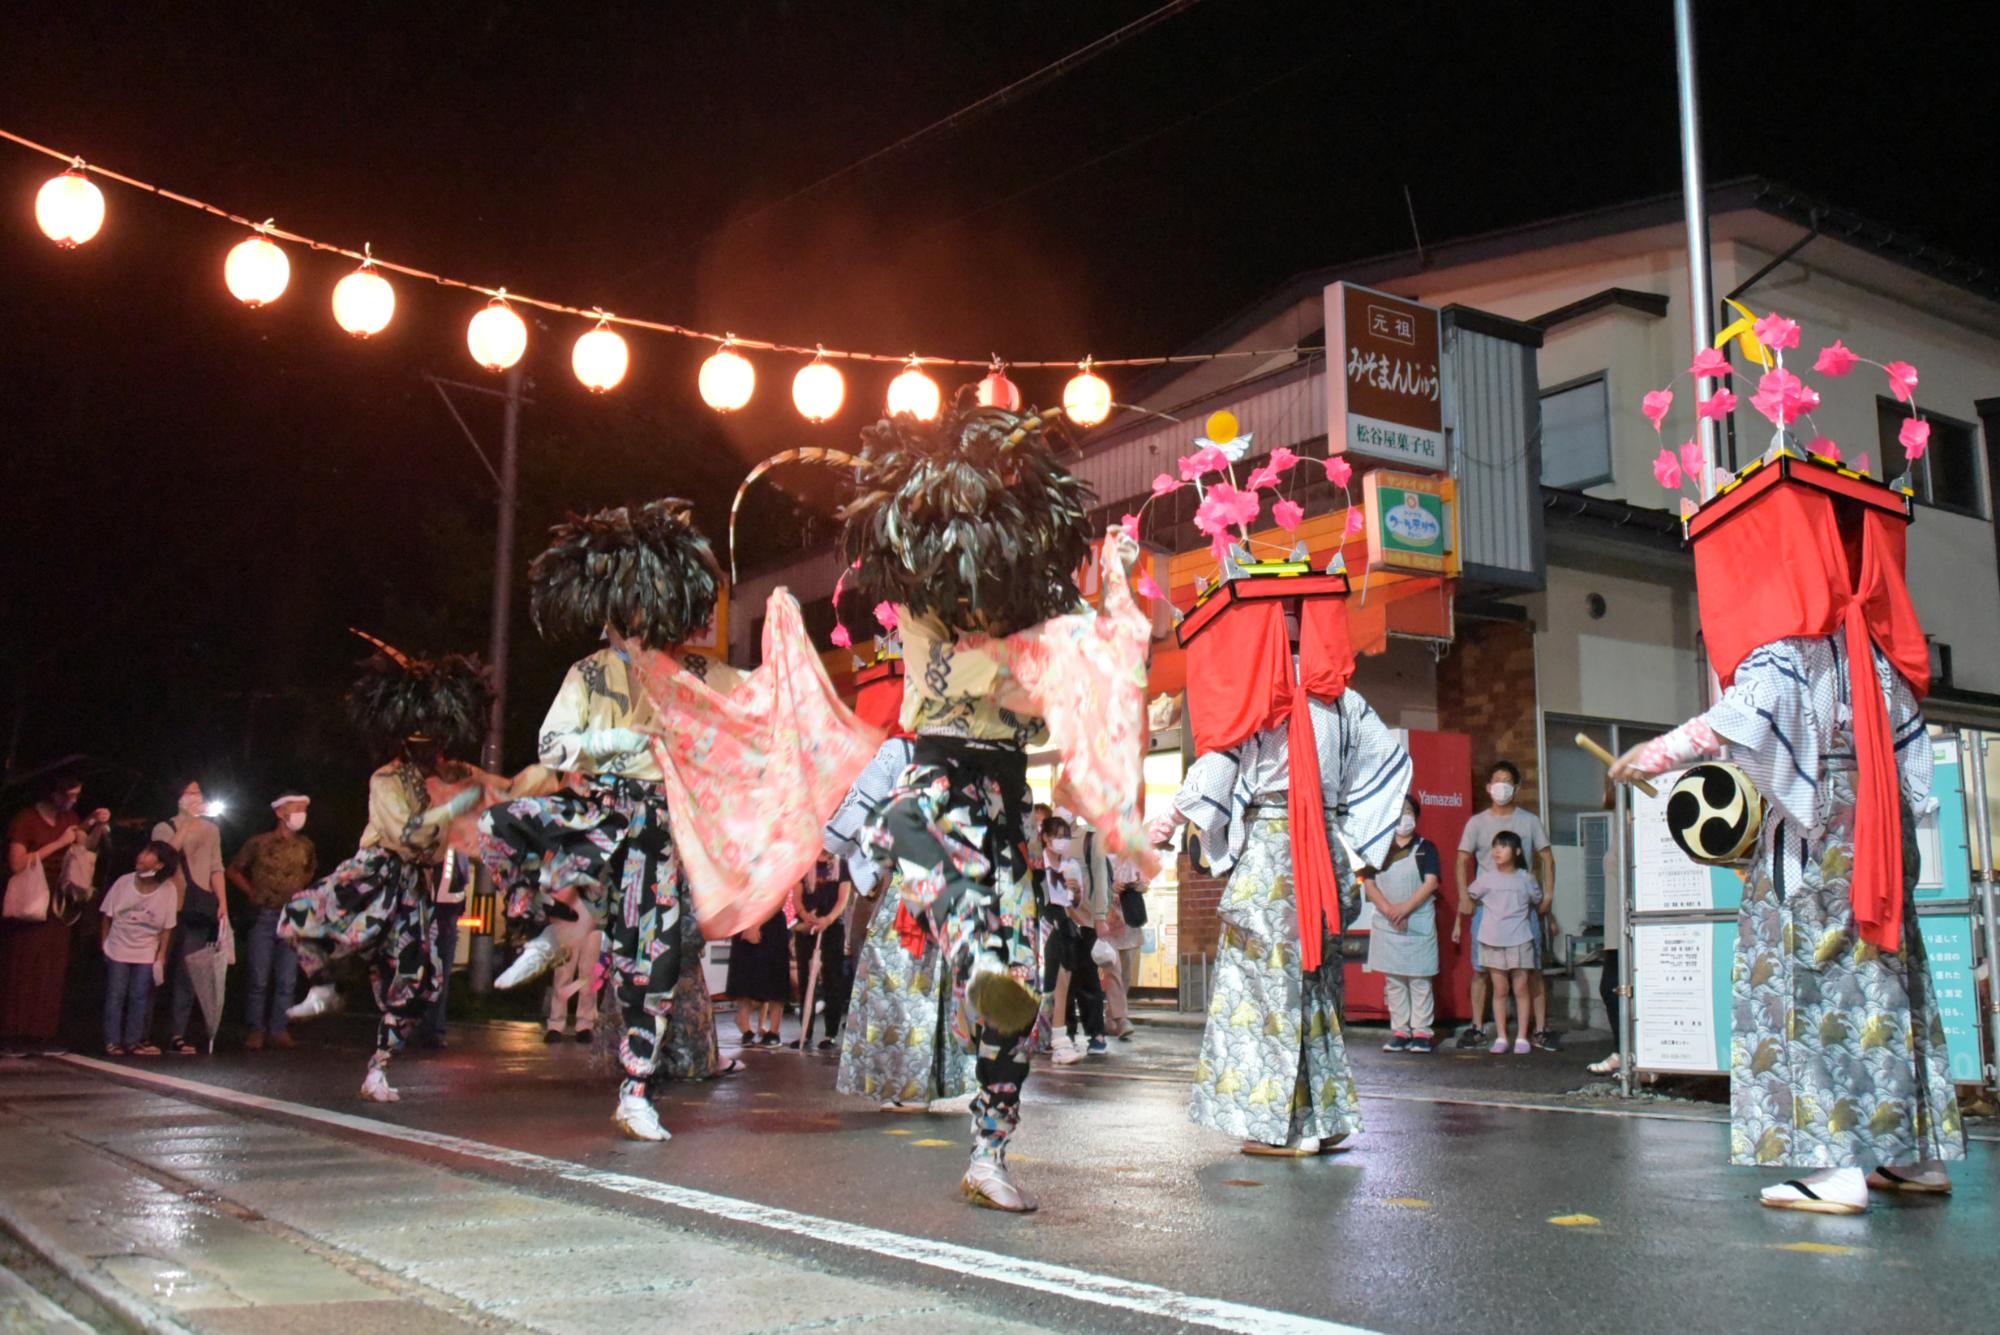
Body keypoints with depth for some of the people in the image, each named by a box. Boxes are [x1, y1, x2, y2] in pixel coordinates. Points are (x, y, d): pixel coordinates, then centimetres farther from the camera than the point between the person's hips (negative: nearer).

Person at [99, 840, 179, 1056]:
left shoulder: (168, 890, -15)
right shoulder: (124, 882, -13)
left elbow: (167, 927, -6)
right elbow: (106, 915, -1)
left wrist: (161, 956, -5)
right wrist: (104, 944, 0)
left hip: (147, 954, 0)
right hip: (118, 949, 0)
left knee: (140, 997, 4)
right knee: (115, 995, 3)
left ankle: (132, 1041, 12)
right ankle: (112, 1042, 10)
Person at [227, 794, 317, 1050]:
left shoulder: (306, 846, 7)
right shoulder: (259, 842, -3)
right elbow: (234, 870, 7)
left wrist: (302, 893, 10)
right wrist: (252, 892, 0)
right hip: (264, 916, -3)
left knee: (287, 979, 3)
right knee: (259, 978, 0)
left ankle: (278, 1029, 11)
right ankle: (255, 1029, 9)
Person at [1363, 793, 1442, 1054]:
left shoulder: (1426, 848, 4)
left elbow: (1431, 882, -7)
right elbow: (1369, 885, 3)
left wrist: (1405, 908, -17)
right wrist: (1389, 909, -13)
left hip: (1419, 923, -3)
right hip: (1386, 924, 3)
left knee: (1419, 979, -2)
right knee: (1393, 980, 5)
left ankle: (1421, 1032, 1)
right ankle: (1399, 1031, 9)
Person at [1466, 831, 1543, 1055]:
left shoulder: (1526, 879, 1)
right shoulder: (1486, 879, -1)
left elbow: (1538, 903, 17)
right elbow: (1469, 896, 13)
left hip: (1520, 941, 0)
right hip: (1493, 941, 0)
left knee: (1520, 989, 3)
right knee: (1500, 990, 5)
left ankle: (1522, 1037, 9)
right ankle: (1501, 1037, 10)